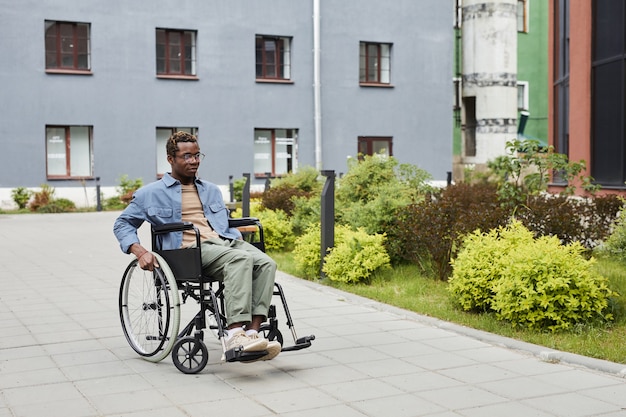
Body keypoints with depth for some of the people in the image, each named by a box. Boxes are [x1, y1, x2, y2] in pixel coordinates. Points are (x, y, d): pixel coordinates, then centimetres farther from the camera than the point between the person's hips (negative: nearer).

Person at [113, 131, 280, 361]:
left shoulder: (212, 190, 29)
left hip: (226, 241, 6)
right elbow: (122, 223, 16)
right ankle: (234, 336, -44)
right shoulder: (152, 193, 14)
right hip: (193, 248, -5)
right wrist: (140, 251, -3)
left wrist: (241, 243, 14)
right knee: (241, 259, -36)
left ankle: (252, 333, -36)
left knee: (266, 262, -27)